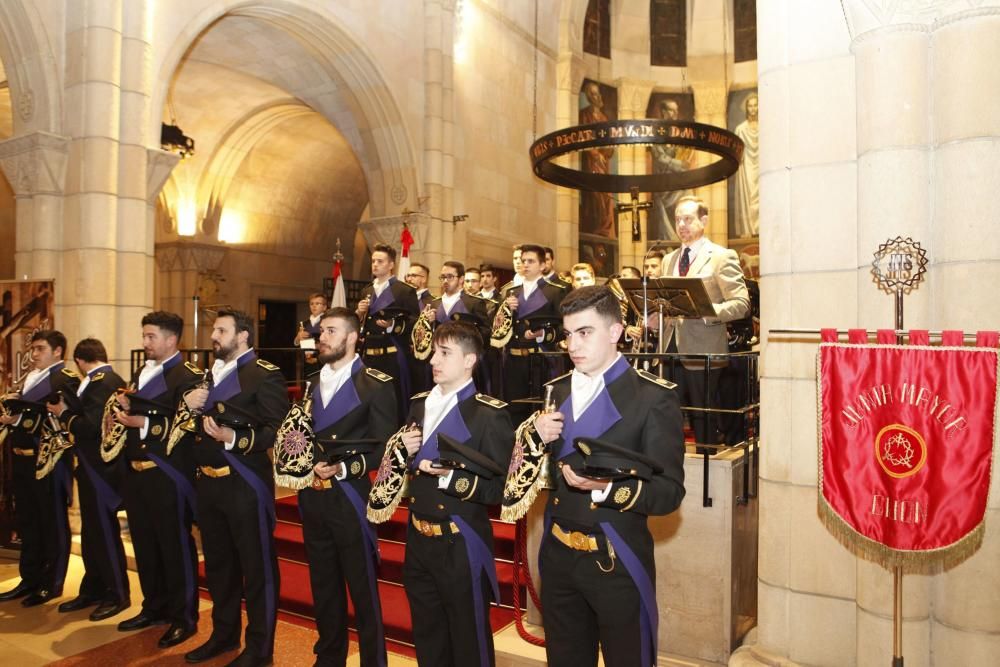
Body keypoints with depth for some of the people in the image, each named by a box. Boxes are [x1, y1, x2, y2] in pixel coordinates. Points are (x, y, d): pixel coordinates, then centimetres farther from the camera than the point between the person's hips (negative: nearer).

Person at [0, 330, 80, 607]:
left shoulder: (67, 379, -11)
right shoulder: (30, 378, 16)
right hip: (23, 459, 9)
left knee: (53, 523, 3)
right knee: (26, 522, 18)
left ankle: (52, 584, 14)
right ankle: (30, 578, 31)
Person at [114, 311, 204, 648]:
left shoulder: (189, 375, -11)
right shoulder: (140, 373, 17)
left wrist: (144, 423, -20)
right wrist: (124, 409, 3)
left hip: (169, 475, -8)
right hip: (136, 472, 9)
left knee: (175, 546, 0)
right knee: (145, 544, 17)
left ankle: (184, 617, 12)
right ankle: (154, 607, 33)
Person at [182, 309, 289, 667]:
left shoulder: (266, 375, -10)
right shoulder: (208, 374, 16)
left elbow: (276, 431, -18)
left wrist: (234, 438, -30)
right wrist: (187, 405, -2)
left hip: (246, 484, -8)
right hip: (207, 482, 8)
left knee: (256, 566, 3)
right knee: (217, 563, 20)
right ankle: (224, 633, 36)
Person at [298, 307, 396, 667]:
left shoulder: (376, 384, -8)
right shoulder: (312, 383, 14)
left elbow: (384, 448, -11)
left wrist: (344, 468, -20)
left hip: (350, 498, -6)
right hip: (312, 496, 7)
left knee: (362, 587, 4)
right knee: (323, 585, 19)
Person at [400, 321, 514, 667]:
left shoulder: (489, 414, -14)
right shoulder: (419, 404, 8)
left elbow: (501, 489, -16)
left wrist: (453, 478, -28)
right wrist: (405, 452, -4)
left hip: (461, 545, -6)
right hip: (418, 539, 7)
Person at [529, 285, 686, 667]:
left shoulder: (653, 398, -11)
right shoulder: (556, 392, 7)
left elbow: (669, 492, -14)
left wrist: (606, 488, -29)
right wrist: (537, 438, -9)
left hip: (617, 562, -5)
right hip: (558, 557, 5)